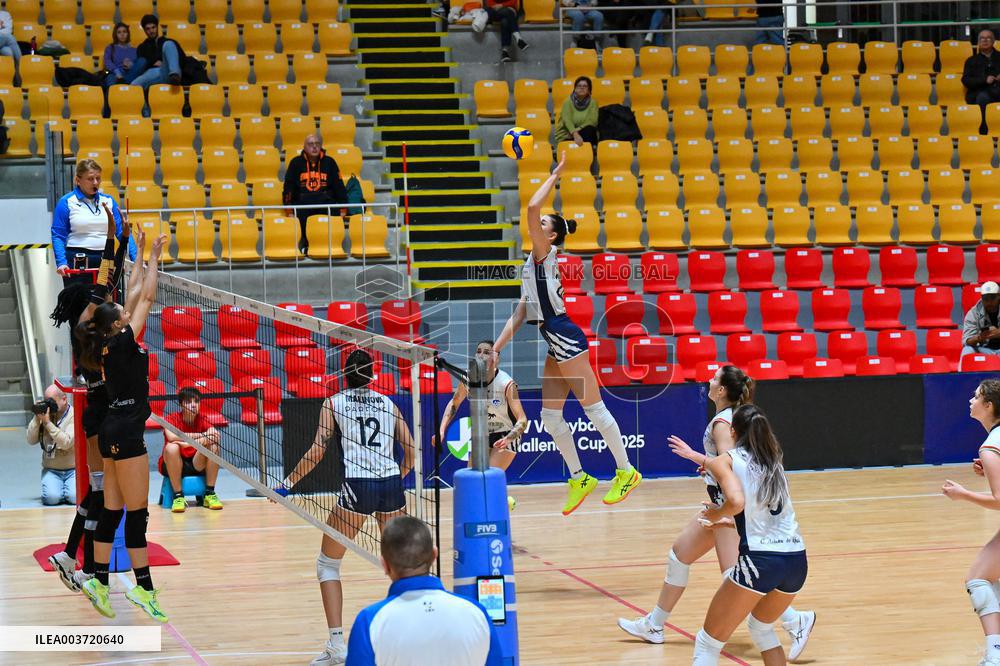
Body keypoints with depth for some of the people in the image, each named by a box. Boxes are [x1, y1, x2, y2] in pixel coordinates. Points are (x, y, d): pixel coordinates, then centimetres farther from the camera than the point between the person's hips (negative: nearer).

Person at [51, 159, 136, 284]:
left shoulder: (109, 201, 9)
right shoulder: (66, 202, -2)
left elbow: (122, 232, 6)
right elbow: (58, 236, -4)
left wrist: (136, 260, -5)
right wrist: (61, 263, -18)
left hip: (106, 261, 4)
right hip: (77, 263, -4)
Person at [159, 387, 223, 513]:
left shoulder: (201, 420, -1)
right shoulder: (172, 419, -10)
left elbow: (215, 434, -21)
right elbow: (171, 437, -32)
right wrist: (202, 435, -31)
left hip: (196, 465, 3)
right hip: (171, 467, -3)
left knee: (213, 446, -21)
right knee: (172, 447, -33)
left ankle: (210, 494, -16)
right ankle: (178, 496, -27)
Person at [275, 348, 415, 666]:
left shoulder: (334, 403, 7)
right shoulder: (388, 403, 16)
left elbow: (317, 451, -3)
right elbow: (410, 451, 11)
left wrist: (287, 483, 4)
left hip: (357, 486, -3)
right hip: (391, 485, 3)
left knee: (327, 565, 9)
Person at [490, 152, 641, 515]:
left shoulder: (545, 253, -5)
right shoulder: (533, 264, 20)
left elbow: (532, 208, -20)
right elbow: (520, 313, 20)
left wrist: (555, 175, -12)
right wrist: (497, 347, 16)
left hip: (566, 338, -9)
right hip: (556, 345, 9)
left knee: (592, 406, -5)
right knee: (550, 413, 9)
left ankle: (626, 471, 1)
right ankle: (578, 478, 16)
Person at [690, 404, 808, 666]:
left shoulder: (726, 460, 3)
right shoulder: (774, 462, 21)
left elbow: (736, 501, -16)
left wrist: (715, 513, 2)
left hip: (760, 559, -6)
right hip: (797, 559, 6)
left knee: (708, 643, 3)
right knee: (761, 627, 32)